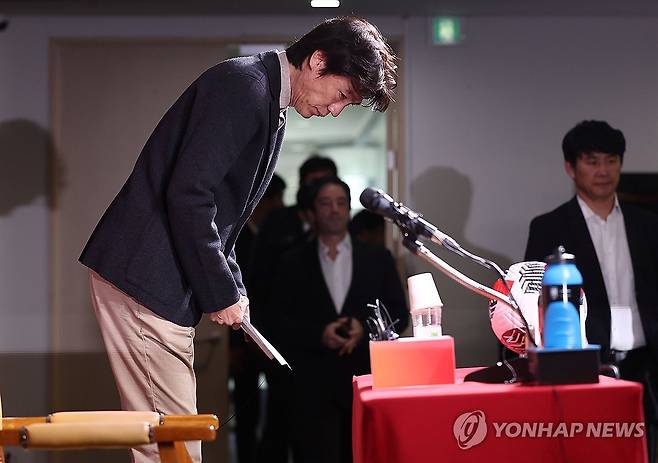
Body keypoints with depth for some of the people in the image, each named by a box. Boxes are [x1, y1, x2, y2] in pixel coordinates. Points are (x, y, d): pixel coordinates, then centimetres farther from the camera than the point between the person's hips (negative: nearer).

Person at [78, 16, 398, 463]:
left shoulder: (270, 108, 17)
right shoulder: (244, 85, -15)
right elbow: (187, 194, -22)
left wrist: (232, 289, 10)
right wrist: (222, 293, -14)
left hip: (167, 282, 10)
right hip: (144, 278, -10)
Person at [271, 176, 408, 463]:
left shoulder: (378, 259, 12)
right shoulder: (294, 264, 10)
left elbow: (399, 314, 9)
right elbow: (279, 323, 4)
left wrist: (364, 328, -9)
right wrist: (319, 335, -13)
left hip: (367, 378, 1)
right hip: (313, 385, -1)